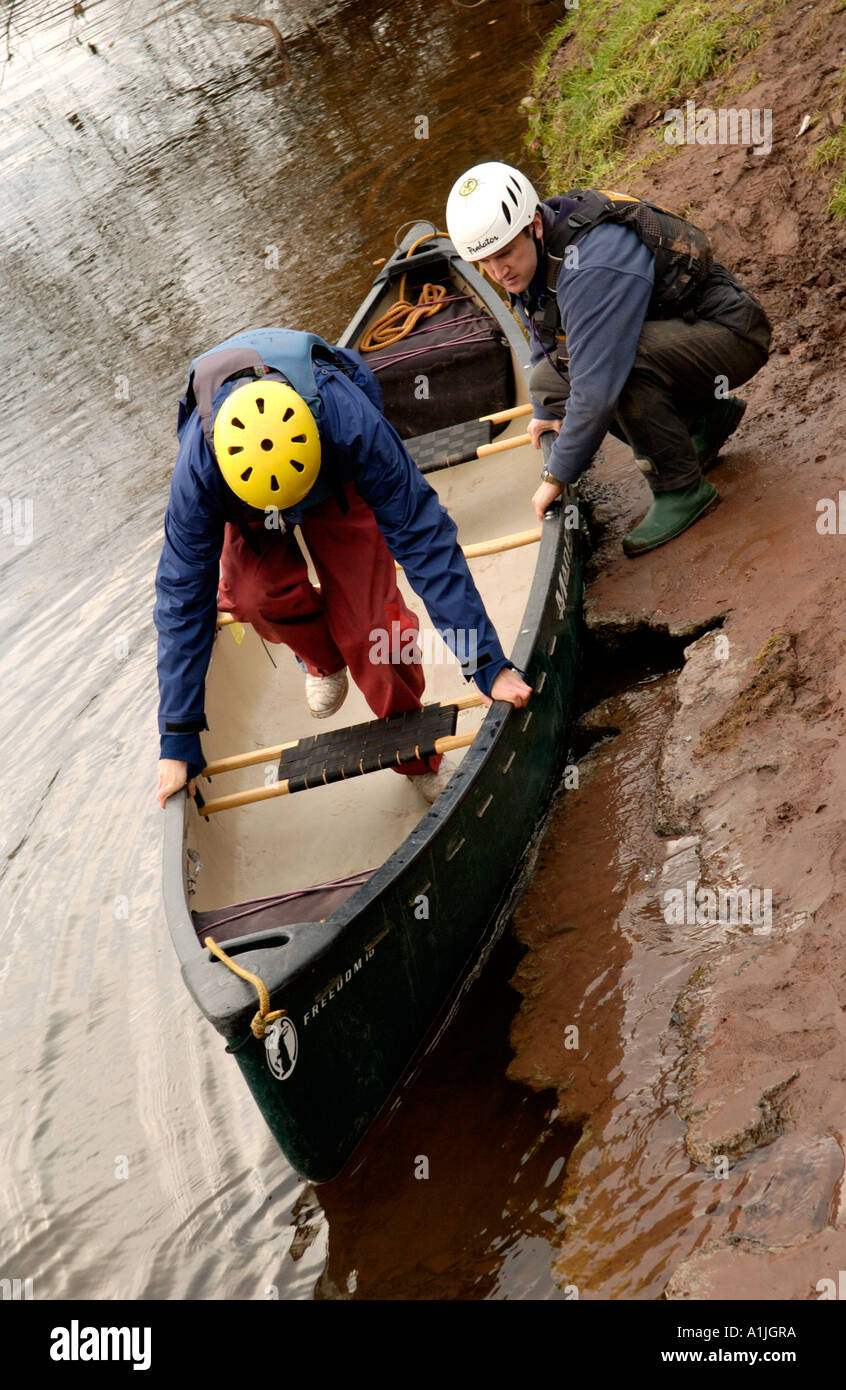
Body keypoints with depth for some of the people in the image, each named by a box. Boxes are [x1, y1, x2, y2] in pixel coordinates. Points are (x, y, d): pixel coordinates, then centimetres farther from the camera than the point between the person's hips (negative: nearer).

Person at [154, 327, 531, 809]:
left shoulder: (354, 426, -43)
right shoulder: (199, 468, -38)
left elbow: (425, 541, -36)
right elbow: (184, 597, -28)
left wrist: (490, 664, -35)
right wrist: (178, 740, -24)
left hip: (340, 481, -1)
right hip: (241, 491, 1)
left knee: (367, 615, -18)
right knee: (256, 593, -27)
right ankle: (323, 657, 9)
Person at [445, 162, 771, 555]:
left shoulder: (592, 266, -33)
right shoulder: (529, 256, -3)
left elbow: (598, 390, -36)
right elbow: (543, 338, 17)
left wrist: (557, 476, -25)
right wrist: (545, 411, 27)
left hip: (731, 336, -10)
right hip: (665, 332, 10)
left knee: (615, 362, -36)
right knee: (548, 379, -1)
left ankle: (682, 489, -15)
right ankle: (705, 418, 10)